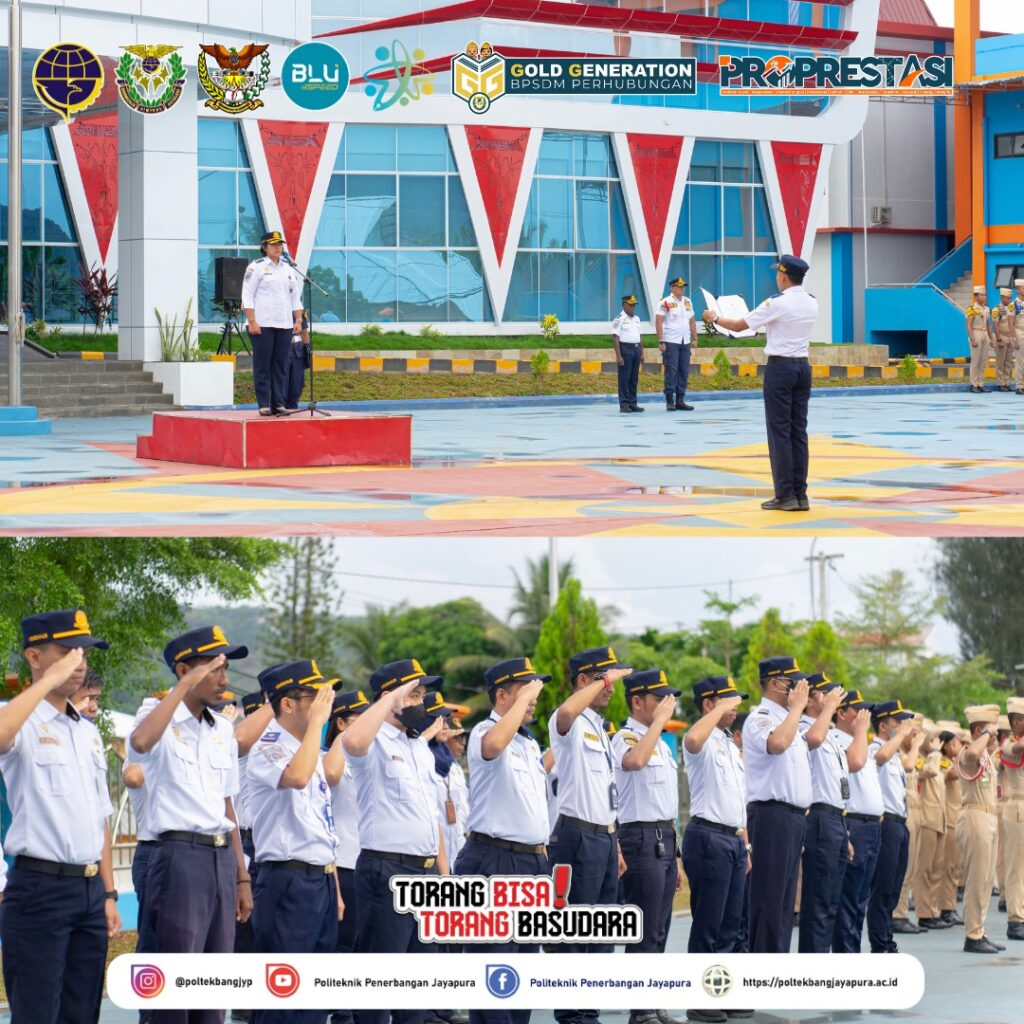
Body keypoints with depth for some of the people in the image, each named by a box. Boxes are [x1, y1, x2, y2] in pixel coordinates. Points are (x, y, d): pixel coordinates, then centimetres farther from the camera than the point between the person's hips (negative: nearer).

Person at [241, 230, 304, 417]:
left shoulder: (288, 269, 16)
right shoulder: (256, 267, 0)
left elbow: (296, 297, 19)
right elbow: (247, 296, -5)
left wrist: (298, 321, 7)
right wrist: (252, 322, -13)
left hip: (284, 325, 5)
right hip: (262, 324, -5)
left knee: (281, 365, 2)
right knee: (263, 365, -3)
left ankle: (279, 403, 4)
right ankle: (264, 405, -2)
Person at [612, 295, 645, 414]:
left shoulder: (636, 319, 16)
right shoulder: (619, 319, -7)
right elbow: (616, 338, -11)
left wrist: (642, 353, 17)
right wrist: (618, 355, -17)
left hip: (636, 348, 7)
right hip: (625, 348, -7)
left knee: (634, 378, 9)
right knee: (624, 378, -5)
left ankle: (632, 403, 14)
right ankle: (624, 404, -3)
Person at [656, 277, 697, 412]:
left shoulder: (688, 302, 14)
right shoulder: (665, 303, -4)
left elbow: (692, 321, 19)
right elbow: (658, 323, -8)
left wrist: (695, 339, 11)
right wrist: (661, 341, -14)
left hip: (685, 342, 6)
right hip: (671, 342, -6)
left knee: (684, 372, 5)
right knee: (671, 371, -6)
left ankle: (680, 400, 9)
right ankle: (669, 401, -2)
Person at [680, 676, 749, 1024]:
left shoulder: (730, 746, 19)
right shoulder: (704, 742, -8)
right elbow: (692, 740, -36)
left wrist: (745, 844, 19)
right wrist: (721, 708, -24)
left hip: (734, 839, 9)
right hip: (708, 836, -9)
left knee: (730, 922, 11)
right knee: (707, 922, -6)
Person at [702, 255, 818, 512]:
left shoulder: (777, 303, -14)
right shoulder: (812, 303, 6)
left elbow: (740, 325, -5)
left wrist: (715, 318, 12)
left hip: (780, 367, -6)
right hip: (803, 366, 6)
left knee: (779, 431, -3)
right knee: (799, 431, 8)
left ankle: (785, 496, -4)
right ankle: (800, 494, 8)